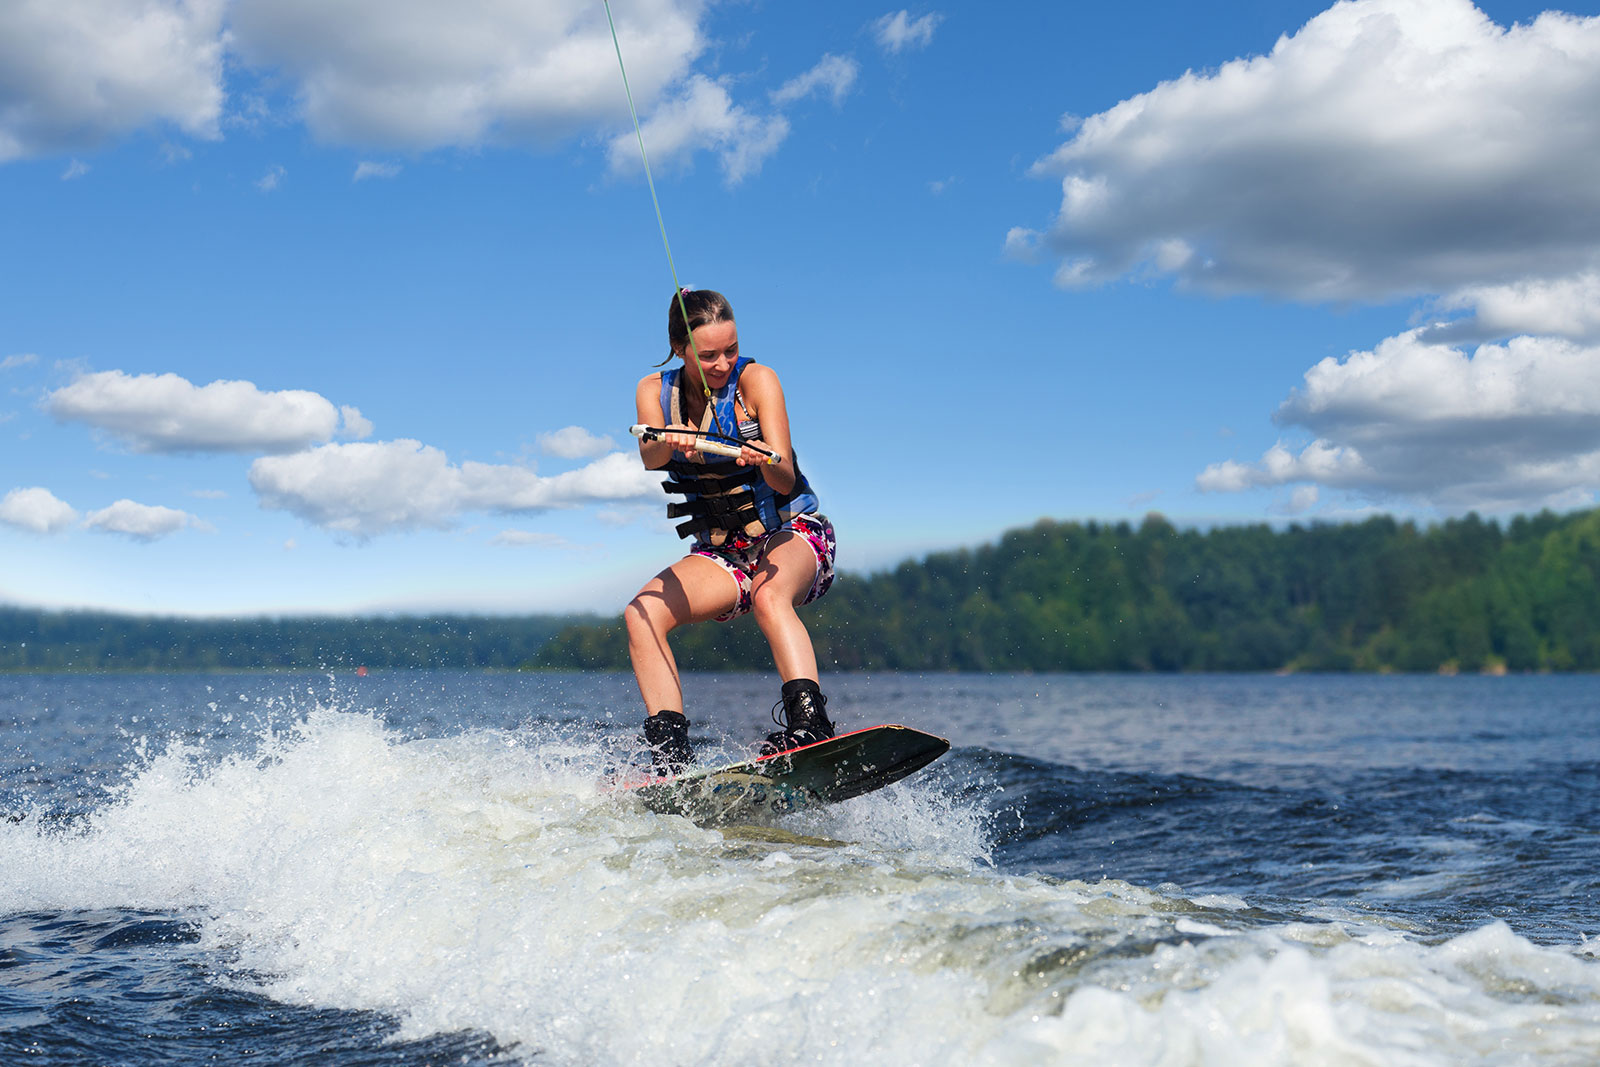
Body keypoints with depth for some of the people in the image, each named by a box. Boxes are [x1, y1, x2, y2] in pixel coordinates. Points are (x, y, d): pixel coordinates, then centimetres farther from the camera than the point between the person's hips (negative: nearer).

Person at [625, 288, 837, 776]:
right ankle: (670, 752, -21)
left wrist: (764, 460, -43)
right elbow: (649, 457, -21)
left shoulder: (756, 380, -11)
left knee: (768, 595, -37)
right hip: (721, 551, 4)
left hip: (792, 534, -4)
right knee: (642, 614, -18)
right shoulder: (655, 390, 0)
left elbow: (785, 480, -20)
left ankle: (810, 722, -49)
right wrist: (670, 443, -44)